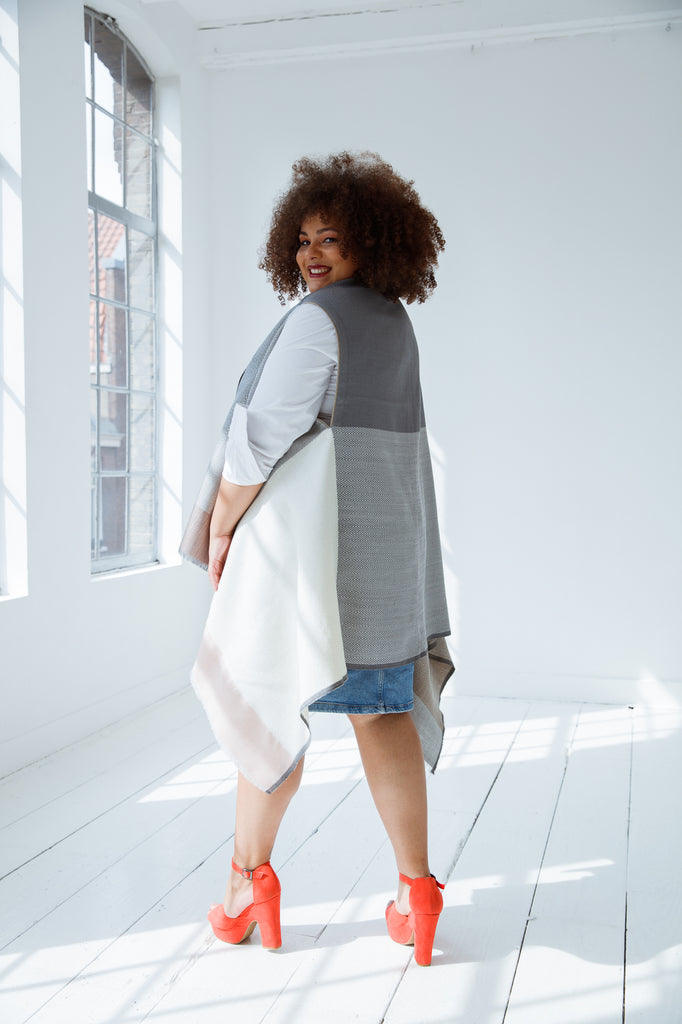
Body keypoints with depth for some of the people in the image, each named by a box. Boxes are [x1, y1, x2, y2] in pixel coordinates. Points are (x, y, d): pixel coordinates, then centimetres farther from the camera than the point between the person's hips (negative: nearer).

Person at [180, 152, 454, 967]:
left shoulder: (316, 318, -14)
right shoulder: (393, 320, 14)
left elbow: (264, 436, -16)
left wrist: (220, 527, -3)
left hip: (307, 539, -8)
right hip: (387, 538, 8)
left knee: (272, 699, 6)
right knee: (379, 708, 10)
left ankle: (248, 877, 20)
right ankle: (416, 888, 14)